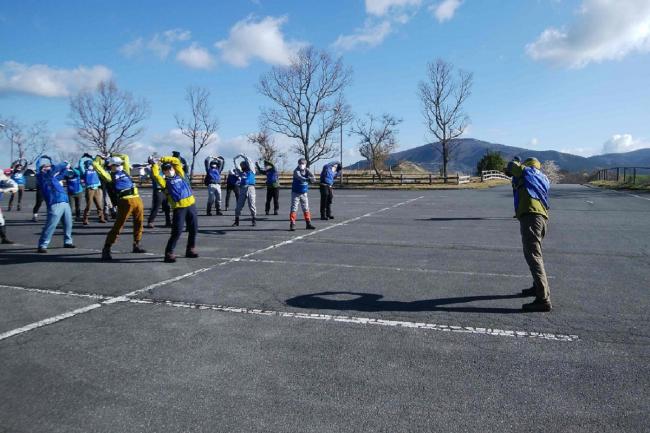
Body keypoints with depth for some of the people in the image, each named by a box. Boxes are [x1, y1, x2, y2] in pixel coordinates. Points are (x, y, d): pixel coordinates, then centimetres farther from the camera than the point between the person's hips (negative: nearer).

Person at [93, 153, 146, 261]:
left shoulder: (125, 172, 22)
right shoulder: (110, 176, 8)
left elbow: (126, 157, 34)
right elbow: (95, 164, 6)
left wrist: (113, 155, 34)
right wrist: (99, 157, 24)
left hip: (137, 199, 6)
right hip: (125, 202, -6)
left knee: (138, 224, 13)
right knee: (118, 226, -7)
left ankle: (136, 245, 28)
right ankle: (106, 249, -2)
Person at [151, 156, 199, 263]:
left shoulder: (180, 175, 16)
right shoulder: (165, 181, 5)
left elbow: (176, 161, 16)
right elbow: (156, 175, -10)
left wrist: (164, 159, 14)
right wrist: (154, 165, 0)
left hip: (191, 204, 5)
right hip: (179, 208, -5)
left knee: (193, 229, 11)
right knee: (177, 231, -11)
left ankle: (190, 250, 26)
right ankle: (169, 253, -2)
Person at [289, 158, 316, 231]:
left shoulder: (306, 170, 1)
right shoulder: (296, 171, -15)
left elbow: (310, 174, -18)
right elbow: (299, 177, -35)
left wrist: (312, 178, -43)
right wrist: (308, 179, -53)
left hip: (304, 193, 5)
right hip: (296, 193, -5)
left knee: (306, 208, 9)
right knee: (294, 208, -8)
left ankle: (308, 223, 17)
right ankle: (292, 224, -5)